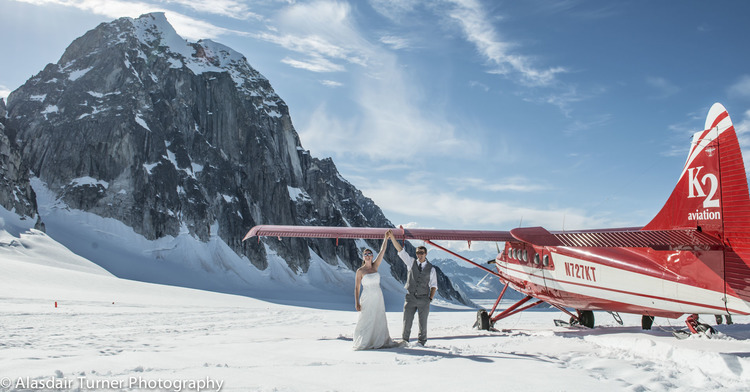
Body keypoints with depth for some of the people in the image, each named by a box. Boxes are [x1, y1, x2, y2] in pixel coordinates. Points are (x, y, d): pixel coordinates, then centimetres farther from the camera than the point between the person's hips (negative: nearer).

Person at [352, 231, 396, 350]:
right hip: (367, 299, -4)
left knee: (379, 321, 9)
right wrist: (357, 302, -12)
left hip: (378, 298, 4)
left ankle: (380, 342, 19)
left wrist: (386, 238, -9)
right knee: (366, 321, -2)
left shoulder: (375, 266, 6)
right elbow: (357, 287, -4)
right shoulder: (360, 271, -4)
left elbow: (382, 251, -1)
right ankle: (363, 343, 9)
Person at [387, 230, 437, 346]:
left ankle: (422, 341, 24)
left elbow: (434, 285, 8)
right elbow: (400, 250, -6)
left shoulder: (431, 269, 2)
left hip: (423, 299, 0)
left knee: (423, 322, 8)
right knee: (407, 321, 1)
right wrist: (392, 237, -16)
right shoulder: (411, 262, 3)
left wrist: (430, 298, -3)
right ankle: (405, 340, 15)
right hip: (410, 297, 0)